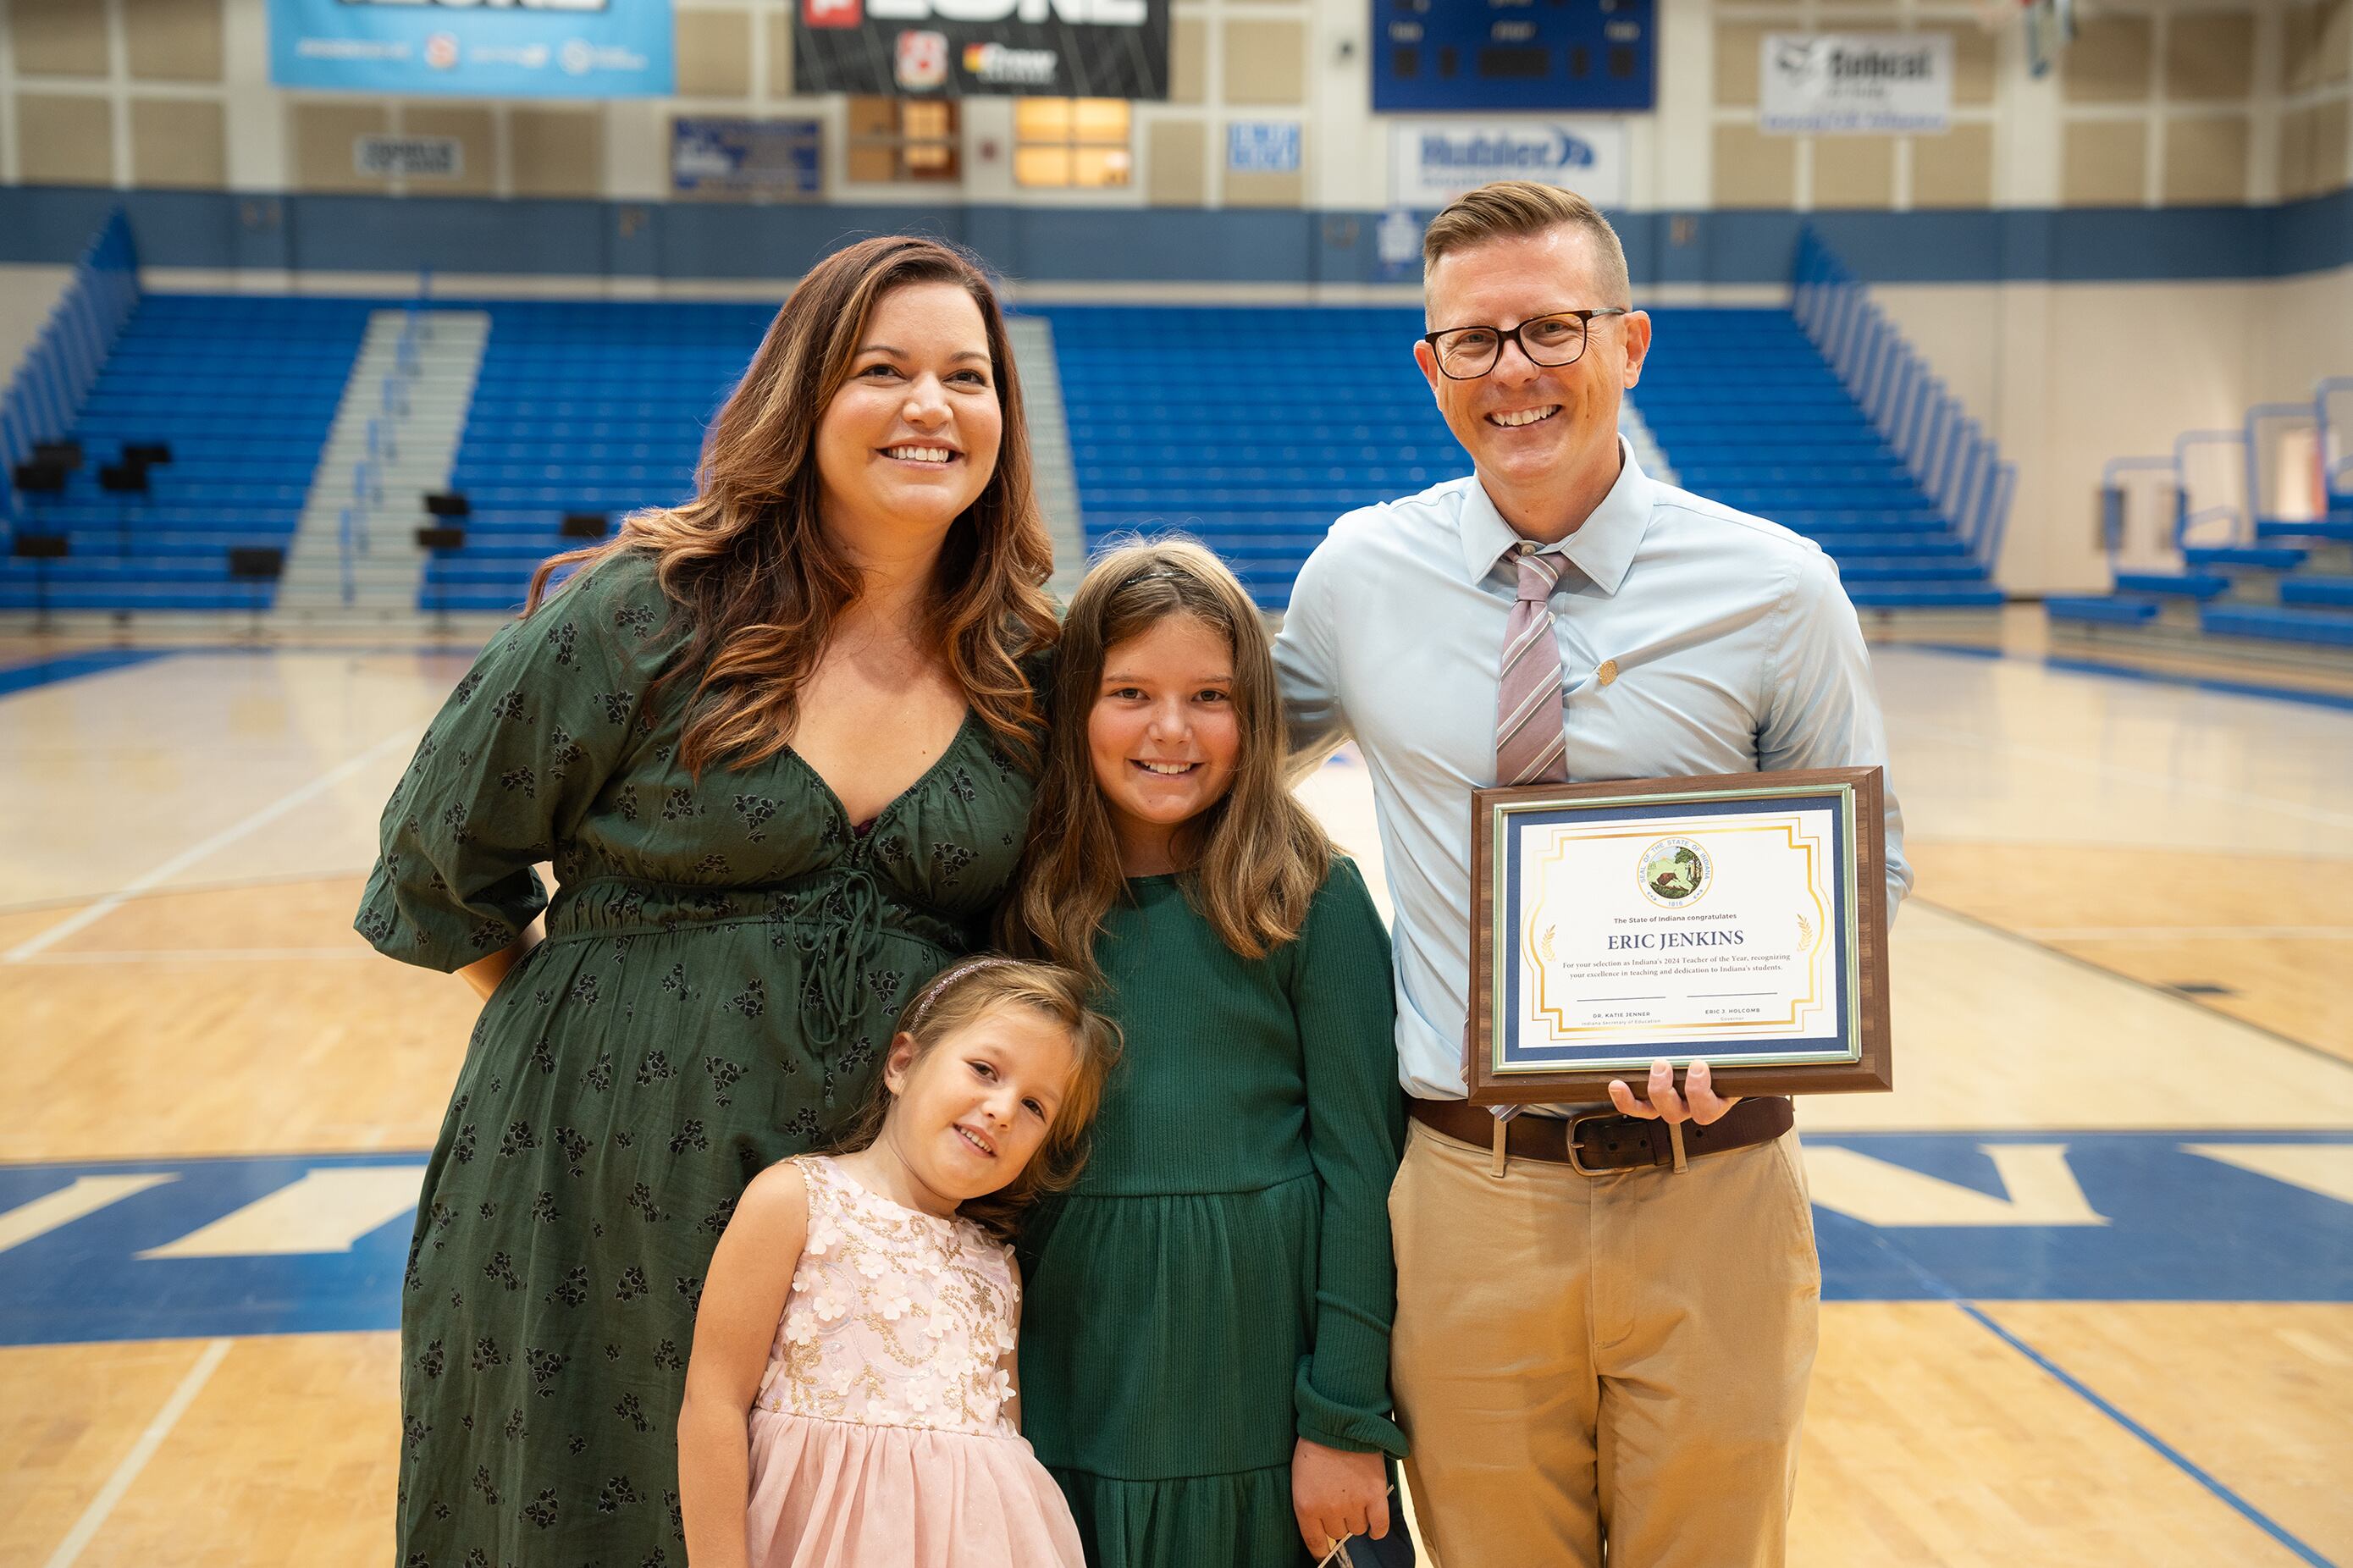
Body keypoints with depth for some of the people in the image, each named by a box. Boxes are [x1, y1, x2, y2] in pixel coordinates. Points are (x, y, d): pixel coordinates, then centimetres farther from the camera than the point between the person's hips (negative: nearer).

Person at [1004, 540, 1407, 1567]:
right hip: (1074, 1373, 3)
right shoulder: (1027, 904, 2)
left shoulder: (1313, 899, -6)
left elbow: (1362, 1164, -7)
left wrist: (1344, 1421, -9)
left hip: (1259, 1369, -2)